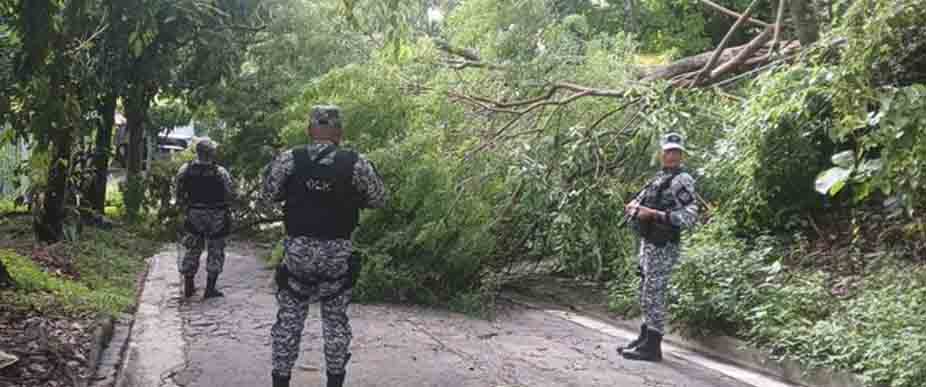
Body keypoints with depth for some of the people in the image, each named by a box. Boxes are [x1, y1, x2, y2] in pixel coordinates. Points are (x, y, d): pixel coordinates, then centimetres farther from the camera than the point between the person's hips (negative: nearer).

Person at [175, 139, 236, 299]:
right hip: (216, 217, -3)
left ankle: (188, 286, 22)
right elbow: (231, 195, -14)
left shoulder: (185, 170, -8)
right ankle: (210, 289, 8)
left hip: (194, 215, 4)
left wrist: (185, 207, 13)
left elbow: (179, 192, -1)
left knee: (193, 250, 18)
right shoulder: (220, 172, -20)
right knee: (215, 251, 9)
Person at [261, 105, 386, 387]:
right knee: (335, 320, 14)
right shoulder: (356, 163, -8)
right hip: (338, 254, 0)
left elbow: (268, 194, 5)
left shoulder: (288, 160, -7)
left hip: (297, 251, 0)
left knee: (289, 319, 12)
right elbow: (379, 200, 2)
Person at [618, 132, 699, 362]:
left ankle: (652, 347, 2)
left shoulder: (682, 180, -11)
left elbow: (690, 216, -21)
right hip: (648, 243, 9)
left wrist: (654, 214, -23)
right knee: (647, 295, 16)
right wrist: (634, 207, 2)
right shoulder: (659, 178, 15)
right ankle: (645, 339, 27)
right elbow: (642, 199, 26)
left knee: (653, 296, -5)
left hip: (663, 247, -9)